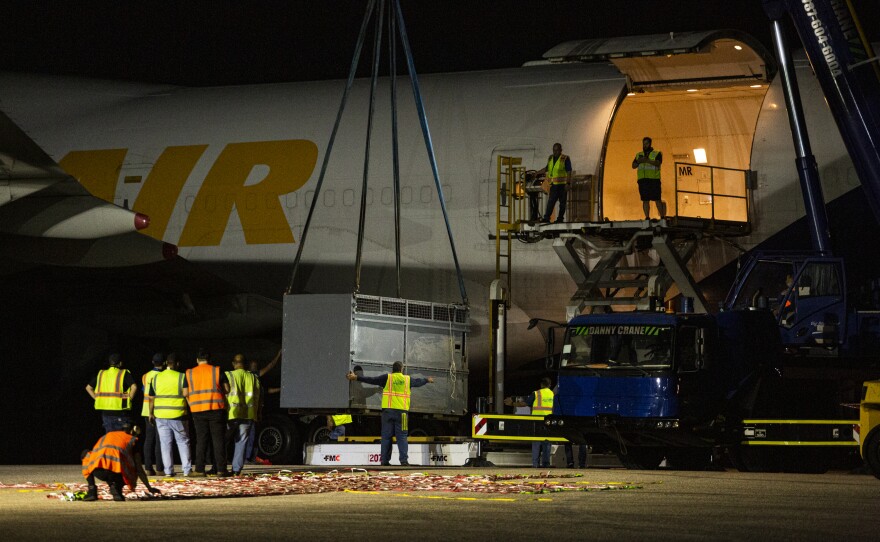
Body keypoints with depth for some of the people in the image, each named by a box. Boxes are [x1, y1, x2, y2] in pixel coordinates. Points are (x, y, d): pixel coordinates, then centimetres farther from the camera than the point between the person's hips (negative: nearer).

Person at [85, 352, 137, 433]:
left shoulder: (101, 374, 11)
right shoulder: (124, 374, -4)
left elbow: (88, 387, 14)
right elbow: (134, 387, -19)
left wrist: (97, 399, 12)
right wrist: (129, 399, -6)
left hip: (105, 411, 4)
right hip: (120, 411, -4)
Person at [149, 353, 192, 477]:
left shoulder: (156, 378, 5)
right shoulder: (182, 377, -6)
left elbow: (152, 398, 8)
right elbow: (186, 393, -18)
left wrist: (151, 413, 17)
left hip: (160, 415, 2)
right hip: (178, 415, -2)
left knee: (165, 443, 7)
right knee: (183, 441, 7)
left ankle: (168, 470, 4)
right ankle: (186, 469, 3)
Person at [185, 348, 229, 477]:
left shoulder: (189, 373, 6)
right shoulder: (218, 371, 2)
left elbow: (186, 394, 5)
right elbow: (226, 390, 2)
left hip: (198, 410, 2)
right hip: (216, 409, -1)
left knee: (201, 440, 6)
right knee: (218, 439, 2)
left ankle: (199, 469, 1)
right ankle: (220, 469, 0)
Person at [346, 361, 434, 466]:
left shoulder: (387, 378, 4)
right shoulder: (407, 379, 11)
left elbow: (372, 380, 0)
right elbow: (418, 382, 30)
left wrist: (356, 377, 3)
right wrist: (427, 380, 51)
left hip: (388, 410, 0)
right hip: (402, 412, 0)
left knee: (386, 436, 3)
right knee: (402, 437, 2)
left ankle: (385, 460, 1)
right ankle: (404, 459, -8)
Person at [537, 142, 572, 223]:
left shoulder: (565, 159, -3)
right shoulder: (550, 158, 14)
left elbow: (569, 172, -8)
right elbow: (547, 169, 27)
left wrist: (568, 183, -16)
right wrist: (537, 173, 26)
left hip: (562, 184, -5)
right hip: (553, 184, 5)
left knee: (562, 202, 1)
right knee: (551, 201, -2)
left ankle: (560, 218, 5)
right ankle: (546, 218, -6)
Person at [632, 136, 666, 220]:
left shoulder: (657, 154, 7)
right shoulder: (639, 155, 20)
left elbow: (658, 163, -11)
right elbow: (633, 166, 13)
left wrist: (647, 160, -26)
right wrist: (638, 161, -8)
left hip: (654, 179, -4)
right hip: (642, 180, 4)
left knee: (657, 199, -7)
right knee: (645, 200, 1)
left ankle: (662, 217, -2)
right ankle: (647, 217, 3)